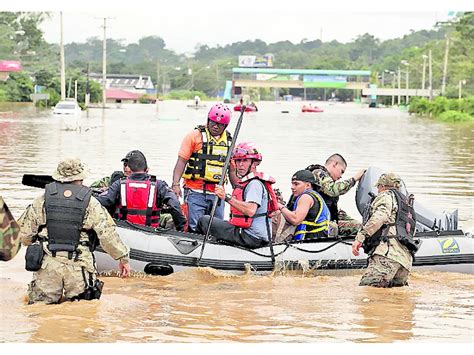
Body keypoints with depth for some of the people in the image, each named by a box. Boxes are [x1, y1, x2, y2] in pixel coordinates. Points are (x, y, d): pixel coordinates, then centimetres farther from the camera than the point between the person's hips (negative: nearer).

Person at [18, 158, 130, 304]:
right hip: (79, 266, -1)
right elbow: (108, 234, -2)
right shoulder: (90, 203, 0)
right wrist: (123, 257, 8)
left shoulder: (42, 200, 5)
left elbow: (24, 233, 10)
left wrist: (34, 245, 32)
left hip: (47, 264, 1)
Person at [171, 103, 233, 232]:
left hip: (217, 193, 5)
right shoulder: (195, 136, -1)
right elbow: (181, 161, -4)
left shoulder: (229, 141, 12)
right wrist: (175, 184, -14)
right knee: (195, 229, -10)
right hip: (196, 192, -5)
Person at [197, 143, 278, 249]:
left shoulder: (255, 184, -15)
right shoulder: (245, 182, 19)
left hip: (251, 238, -11)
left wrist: (227, 197, -33)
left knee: (204, 221, -6)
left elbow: (250, 210, -31)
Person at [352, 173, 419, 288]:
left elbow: (379, 217, -10)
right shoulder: (407, 205, 37)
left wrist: (360, 237, -15)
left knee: (365, 287, -21)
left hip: (389, 252, -9)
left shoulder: (386, 196, 10)